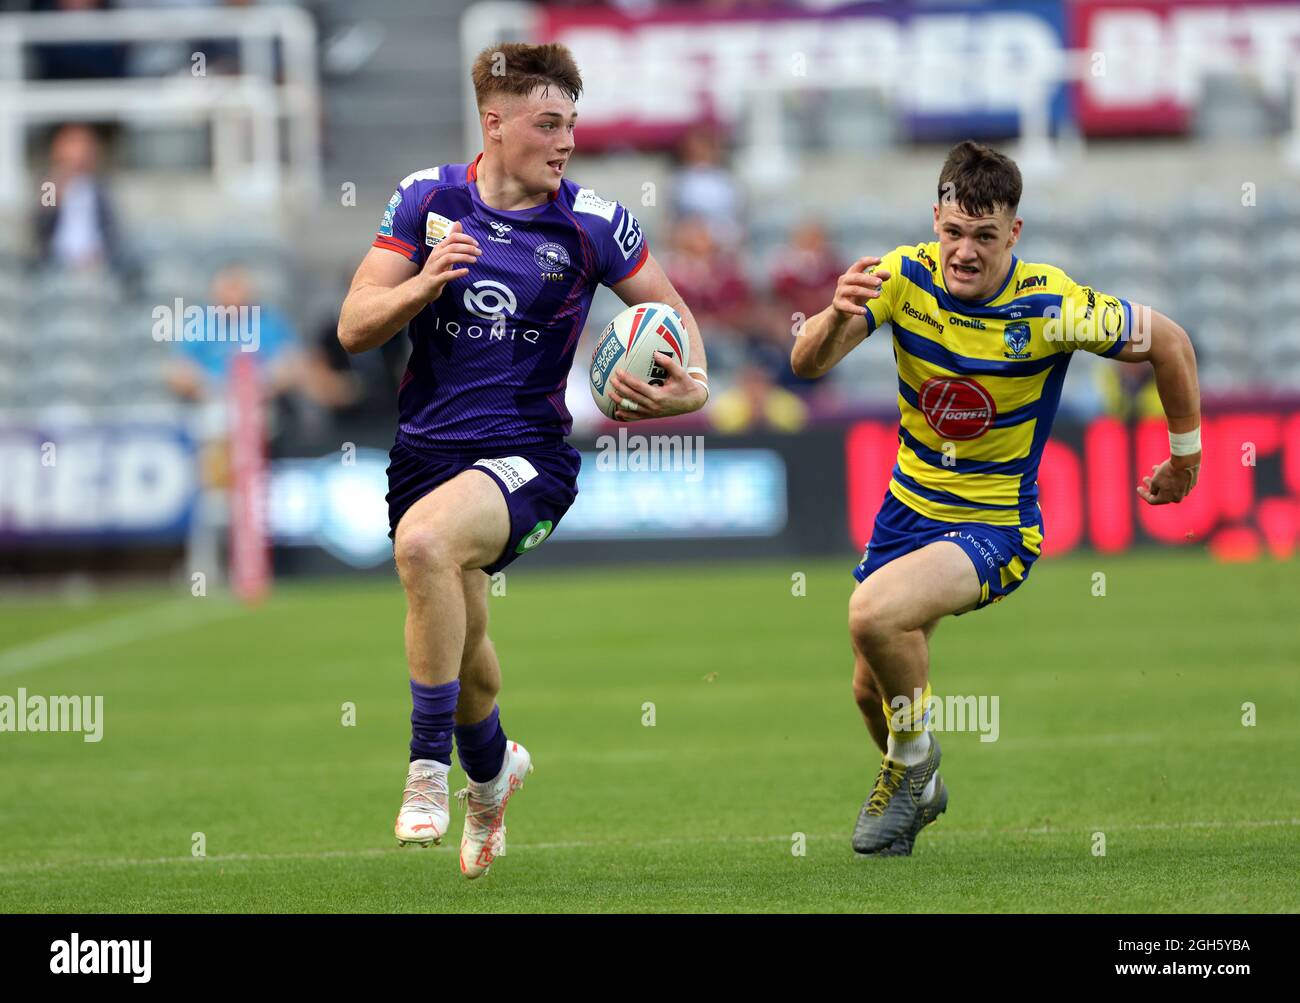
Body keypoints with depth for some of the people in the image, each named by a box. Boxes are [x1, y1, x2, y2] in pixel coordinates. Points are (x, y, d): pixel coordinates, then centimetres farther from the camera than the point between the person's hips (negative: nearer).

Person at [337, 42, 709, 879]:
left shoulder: (591, 222, -4)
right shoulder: (427, 198, 1)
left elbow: (670, 308, 11)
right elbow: (355, 329, -1)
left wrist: (691, 384, -9)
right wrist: (425, 283, -20)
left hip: (526, 456, -4)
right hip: (425, 453, 4)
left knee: (425, 541, -35)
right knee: (459, 646, 15)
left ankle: (431, 769, -24)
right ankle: (493, 766, 51)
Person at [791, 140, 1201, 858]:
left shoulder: (1051, 308, -22)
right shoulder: (906, 276, -13)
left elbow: (1167, 342, -7)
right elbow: (807, 364, -21)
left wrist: (1185, 457, 4)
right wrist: (837, 318, -44)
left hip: (995, 527, -5)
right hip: (909, 506, 5)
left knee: (874, 613, -29)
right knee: (873, 689, 13)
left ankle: (912, 759, -1)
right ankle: (917, 793, 46)